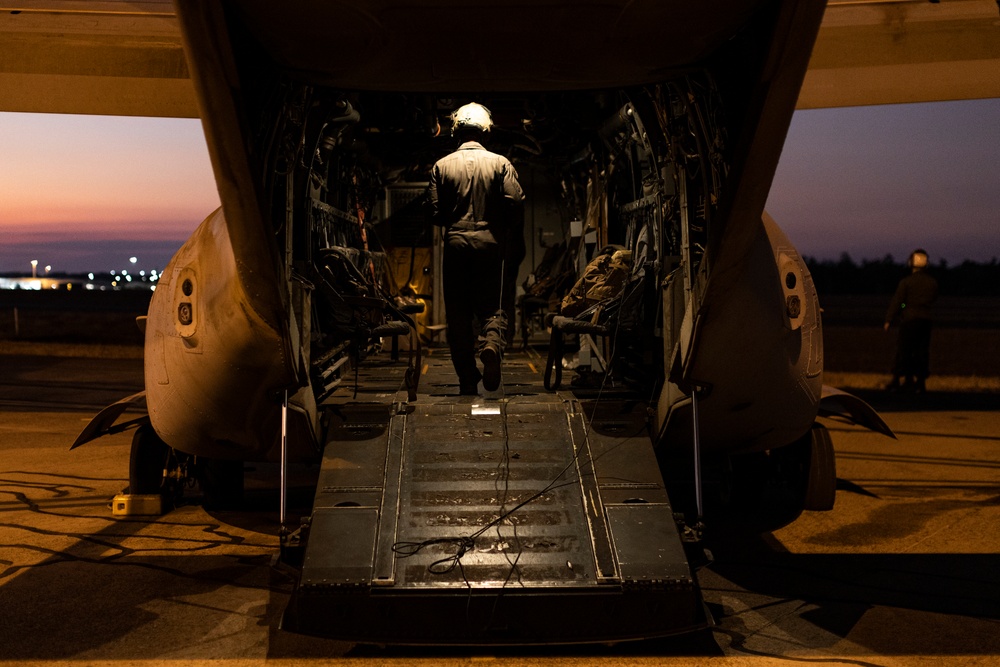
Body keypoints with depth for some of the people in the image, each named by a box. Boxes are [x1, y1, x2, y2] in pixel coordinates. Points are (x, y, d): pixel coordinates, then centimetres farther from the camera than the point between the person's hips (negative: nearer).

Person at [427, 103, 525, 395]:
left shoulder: (442, 166, 3)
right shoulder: (500, 163, 0)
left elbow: (434, 212, 1)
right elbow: (516, 204, -8)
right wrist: (515, 242, 6)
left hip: (456, 245, 1)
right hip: (491, 245, -1)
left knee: (458, 314, 7)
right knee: (495, 305, 7)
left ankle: (468, 381, 9)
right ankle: (492, 344, -25)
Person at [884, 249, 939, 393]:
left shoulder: (906, 281, -8)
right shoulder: (932, 282, 4)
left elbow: (896, 301, -8)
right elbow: (934, 298, 16)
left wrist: (888, 320, -4)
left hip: (909, 318, -3)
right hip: (926, 319, 4)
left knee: (903, 350, 1)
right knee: (922, 350, 7)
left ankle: (896, 381, 3)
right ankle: (920, 382, 8)